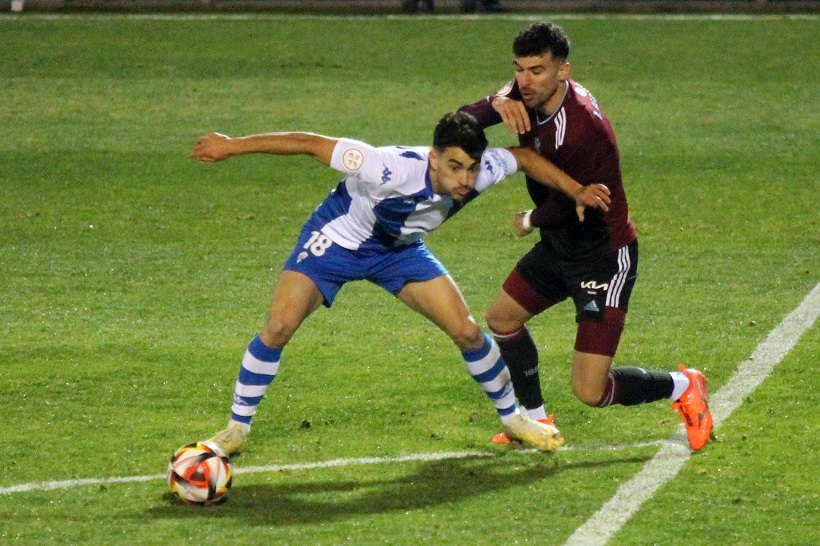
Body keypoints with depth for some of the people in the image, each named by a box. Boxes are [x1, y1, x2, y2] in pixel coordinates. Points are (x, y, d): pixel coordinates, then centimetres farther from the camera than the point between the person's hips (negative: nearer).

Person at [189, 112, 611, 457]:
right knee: (278, 328, -17)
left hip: (399, 250, 4)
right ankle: (236, 428, 1)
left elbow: (524, 156, -5)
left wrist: (576, 191, -13)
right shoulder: (394, 169, -42)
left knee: (466, 331, -3)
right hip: (338, 237, -4)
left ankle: (512, 418, 21)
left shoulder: (479, 172, -28)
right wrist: (232, 146, -32)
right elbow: (311, 144, -35)